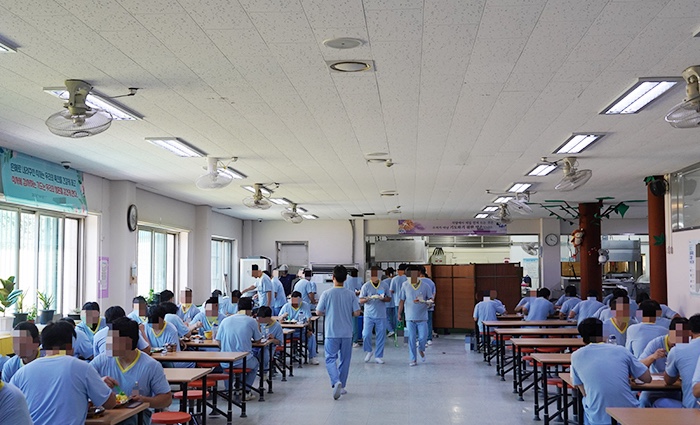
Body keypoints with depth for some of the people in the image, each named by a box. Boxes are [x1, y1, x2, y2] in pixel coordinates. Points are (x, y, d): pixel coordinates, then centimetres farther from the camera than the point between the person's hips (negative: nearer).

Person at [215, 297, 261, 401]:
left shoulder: (225, 321, 4)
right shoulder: (251, 321, -2)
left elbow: (219, 343, 8)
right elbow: (258, 340, 11)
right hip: (243, 362, -2)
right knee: (255, 363, 31)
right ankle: (245, 391, 17)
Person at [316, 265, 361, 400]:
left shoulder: (327, 294, -9)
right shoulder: (351, 295, -3)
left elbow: (318, 312, -4)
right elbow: (357, 313, -4)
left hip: (331, 333, -2)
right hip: (347, 333, 2)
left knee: (330, 359, 3)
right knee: (344, 360, 14)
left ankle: (336, 382, -19)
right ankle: (342, 386, 21)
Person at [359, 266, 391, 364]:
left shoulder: (384, 285, 4)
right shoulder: (366, 286, -2)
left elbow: (389, 299, 9)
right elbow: (361, 301, -1)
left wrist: (383, 299, -13)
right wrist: (367, 299, -23)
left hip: (381, 315, 1)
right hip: (369, 315, -1)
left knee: (381, 336, 4)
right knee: (366, 335, -8)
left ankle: (378, 356, 15)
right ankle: (368, 351, 18)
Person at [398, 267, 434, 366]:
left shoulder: (425, 286, 0)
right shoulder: (405, 286, 2)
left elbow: (431, 298, 5)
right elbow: (402, 301, 7)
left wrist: (428, 301, -18)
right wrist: (399, 313, 5)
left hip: (422, 317, 0)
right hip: (410, 317, 0)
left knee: (423, 337, -4)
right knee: (411, 339, 1)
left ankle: (421, 350, 30)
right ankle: (413, 359, 11)